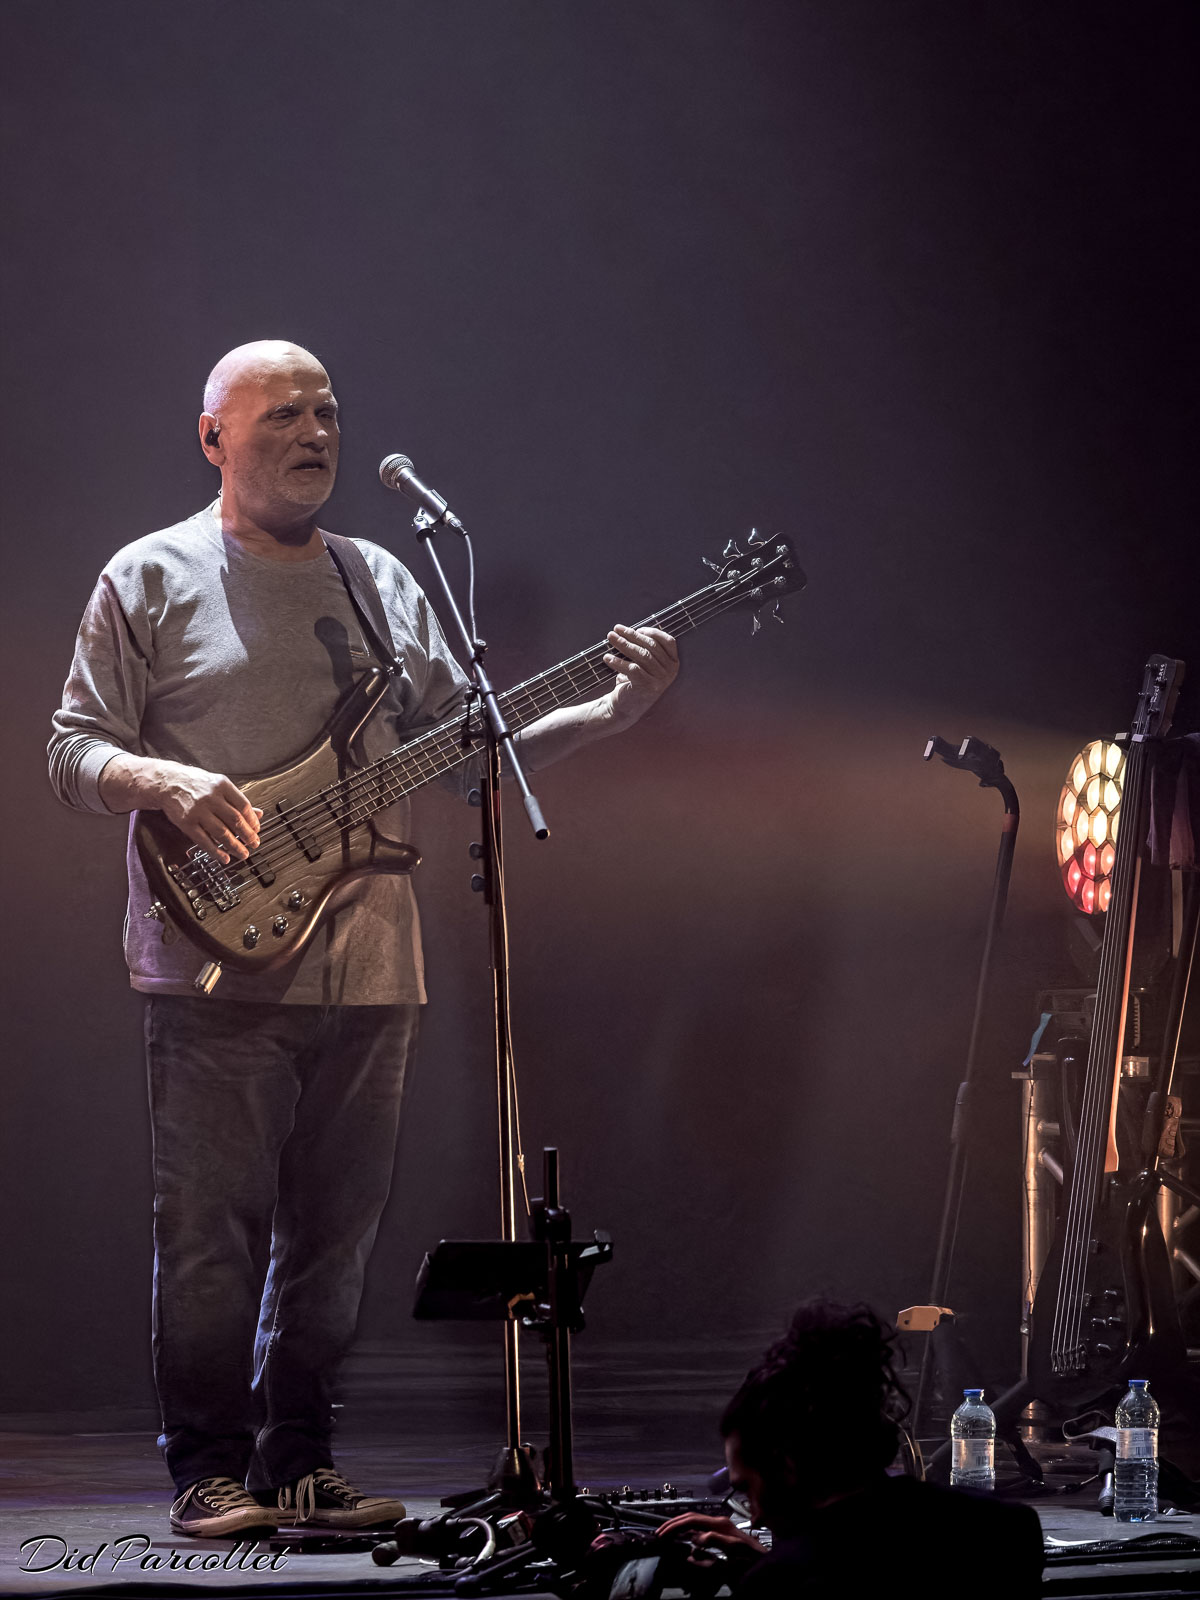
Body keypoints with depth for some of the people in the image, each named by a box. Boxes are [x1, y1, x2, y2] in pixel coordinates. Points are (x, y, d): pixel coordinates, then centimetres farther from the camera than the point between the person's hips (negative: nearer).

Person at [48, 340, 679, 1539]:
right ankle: (210, 1474, 3)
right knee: (212, 1230, -5)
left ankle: (297, 1465, 15)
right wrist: (166, 784, -20)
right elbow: (72, 752, 0)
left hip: (367, 969, 5)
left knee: (334, 1236, 7)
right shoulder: (153, 580, 2)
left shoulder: (382, 584, 17)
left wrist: (610, 715, 2)